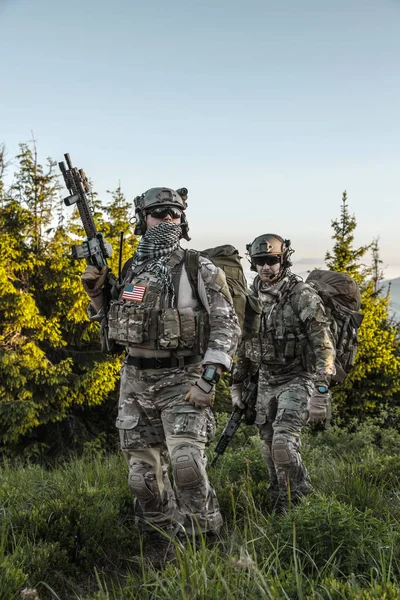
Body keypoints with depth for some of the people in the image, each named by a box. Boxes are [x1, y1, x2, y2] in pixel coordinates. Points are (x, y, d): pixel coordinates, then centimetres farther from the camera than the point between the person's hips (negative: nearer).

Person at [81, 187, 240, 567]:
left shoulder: (199, 269, -6)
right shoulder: (130, 270, 8)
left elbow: (226, 326, -9)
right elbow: (113, 322, 19)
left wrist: (208, 378, -18)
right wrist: (96, 293, 1)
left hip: (183, 381, -5)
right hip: (136, 382, 5)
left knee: (186, 462, -23)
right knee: (144, 474, 8)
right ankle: (162, 555, 26)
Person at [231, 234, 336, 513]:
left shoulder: (303, 295, -15)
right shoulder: (253, 297, 5)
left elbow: (324, 345, -19)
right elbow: (244, 344, 16)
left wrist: (320, 392, -25)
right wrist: (237, 383, 17)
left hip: (297, 381, -6)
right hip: (266, 383, 6)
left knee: (284, 443, -20)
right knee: (271, 449, 10)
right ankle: (279, 510, 25)